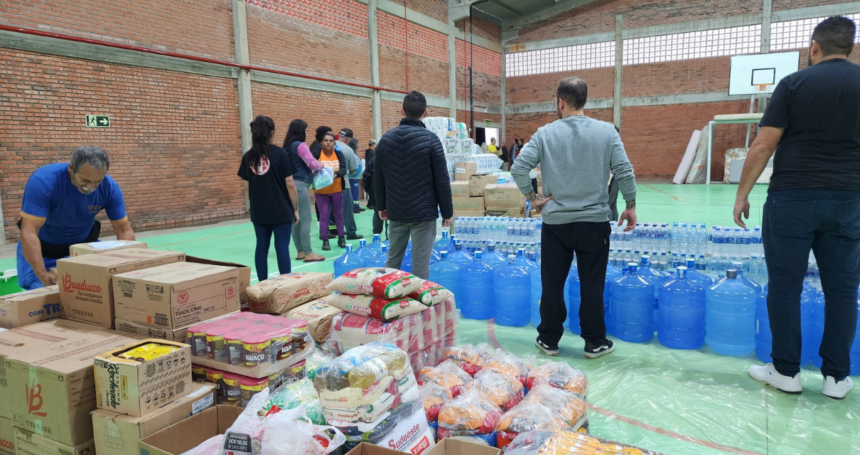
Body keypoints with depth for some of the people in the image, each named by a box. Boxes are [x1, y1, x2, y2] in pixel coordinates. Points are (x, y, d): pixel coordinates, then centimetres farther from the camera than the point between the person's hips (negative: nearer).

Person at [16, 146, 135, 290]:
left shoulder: (109, 187, -22)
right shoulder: (43, 181, -31)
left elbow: (125, 231, -17)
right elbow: (29, 232, -34)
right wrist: (43, 275, -43)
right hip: (43, 249, -2)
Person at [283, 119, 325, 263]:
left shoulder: (288, 146, 15)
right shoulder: (300, 145, -11)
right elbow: (312, 164, -15)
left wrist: (314, 168, 14)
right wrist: (321, 165, 5)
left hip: (293, 184, 9)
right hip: (300, 184, -9)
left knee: (296, 220, 11)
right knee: (305, 219, -7)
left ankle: (300, 252, 16)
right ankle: (308, 253, -5)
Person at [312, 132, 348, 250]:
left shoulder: (339, 154, -2)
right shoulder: (316, 155, -6)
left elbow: (344, 169, -12)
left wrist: (336, 174, -31)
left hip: (337, 190, 2)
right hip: (321, 191, -2)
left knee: (339, 214, 12)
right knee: (324, 215, 1)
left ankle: (341, 238, 26)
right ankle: (325, 241, 10)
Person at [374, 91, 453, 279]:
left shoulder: (386, 139, 4)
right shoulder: (430, 140, -9)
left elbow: (378, 178, 9)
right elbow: (442, 180, -8)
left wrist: (380, 206, 20)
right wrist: (447, 211, 1)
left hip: (395, 211, 5)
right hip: (424, 212, -4)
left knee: (393, 259, 15)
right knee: (420, 263, 0)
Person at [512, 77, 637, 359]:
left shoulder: (546, 133, -4)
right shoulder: (606, 131, -2)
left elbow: (518, 168, -10)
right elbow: (624, 172, -5)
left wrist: (533, 198, 1)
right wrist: (630, 206, 6)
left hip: (555, 221, 0)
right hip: (594, 221, 0)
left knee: (552, 283, 11)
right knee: (592, 284, 10)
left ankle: (549, 340, 21)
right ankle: (595, 343, 20)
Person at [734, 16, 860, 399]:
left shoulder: (794, 83, -2)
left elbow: (763, 145, -7)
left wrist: (742, 194, 0)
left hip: (791, 198, -3)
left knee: (785, 285, 5)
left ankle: (786, 371, 13)